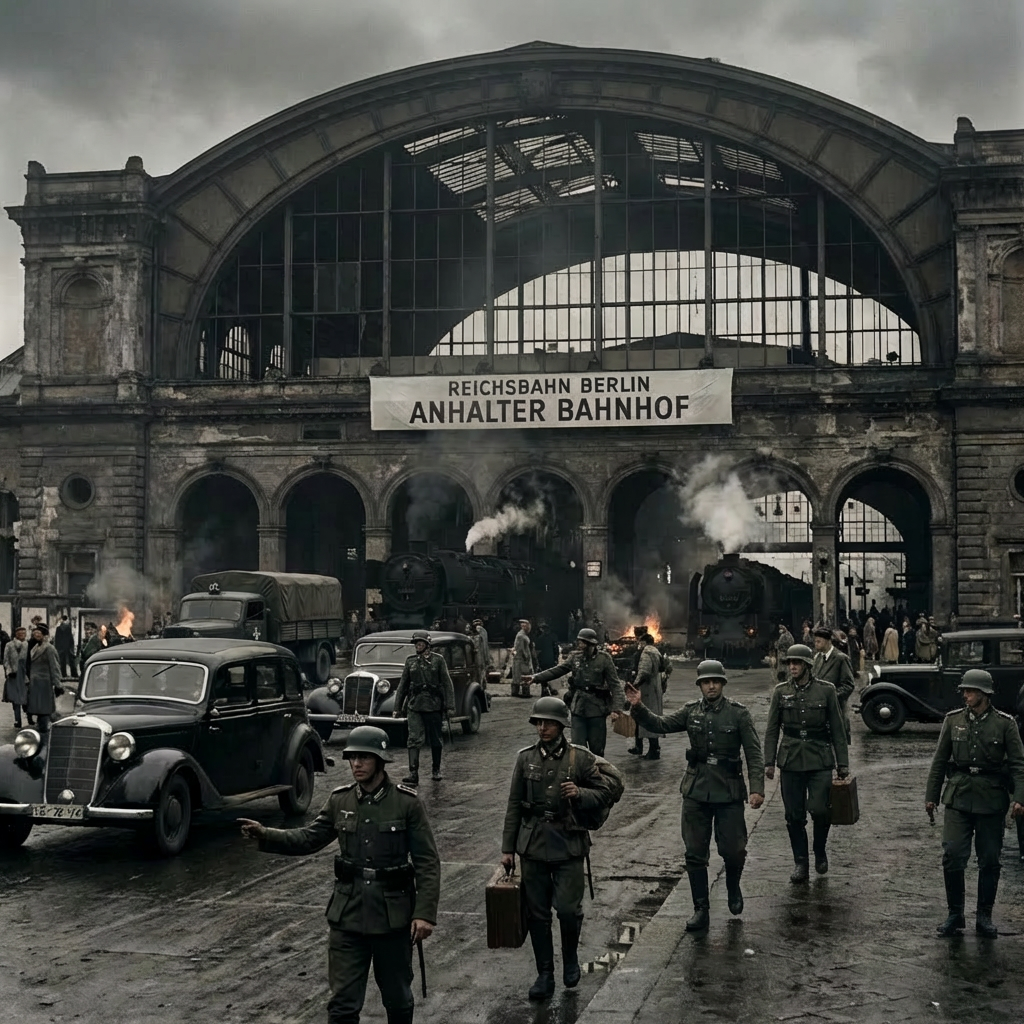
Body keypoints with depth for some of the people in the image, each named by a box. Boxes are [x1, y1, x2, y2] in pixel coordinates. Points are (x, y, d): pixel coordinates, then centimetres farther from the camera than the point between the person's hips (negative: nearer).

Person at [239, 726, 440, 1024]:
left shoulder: (407, 803, -10)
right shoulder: (340, 800, 0)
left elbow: (428, 863, -9)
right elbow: (309, 838, 7)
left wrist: (425, 913, -16)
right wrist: (265, 835, -8)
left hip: (393, 917, -2)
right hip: (348, 916, 2)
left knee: (397, 998, 15)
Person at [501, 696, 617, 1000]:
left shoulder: (581, 757, -2)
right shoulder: (525, 758, 4)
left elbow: (602, 791, 6)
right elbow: (514, 805, 7)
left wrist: (579, 794, -16)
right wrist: (507, 848, 5)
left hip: (568, 843, -2)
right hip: (533, 843, 2)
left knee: (568, 908, -8)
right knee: (537, 912, 5)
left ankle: (571, 958, 21)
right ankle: (544, 975, 17)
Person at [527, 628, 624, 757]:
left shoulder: (604, 658, -7)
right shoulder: (575, 657, 4)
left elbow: (614, 684, -9)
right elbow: (557, 670, 4)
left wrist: (617, 707, -18)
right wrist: (536, 678, -6)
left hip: (597, 708, -2)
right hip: (578, 708, 2)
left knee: (597, 749, 6)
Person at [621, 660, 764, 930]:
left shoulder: (738, 713, -4)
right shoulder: (691, 711, 4)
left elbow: (754, 753, -6)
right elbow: (660, 724, -1)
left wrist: (757, 788, -15)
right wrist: (638, 707, -19)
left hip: (729, 791, -2)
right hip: (696, 791, 3)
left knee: (733, 850, 0)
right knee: (695, 854, 5)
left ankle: (733, 888, 32)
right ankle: (701, 910, 16)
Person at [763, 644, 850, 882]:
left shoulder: (826, 691, 0)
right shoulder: (781, 692, 4)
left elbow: (837, 729, 4)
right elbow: (772, 729, 8)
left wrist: (842, 763, 2)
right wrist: (769, 762, 1)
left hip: (820, 760, -2)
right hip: (791, 761, 2)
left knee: (819, 809, -11)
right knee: (794, 815, 3)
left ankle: (820, 851, 16)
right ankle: (800, 863, 16)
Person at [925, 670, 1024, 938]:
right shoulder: (953, 720, 5)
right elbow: (939, 761, 10)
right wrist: (931, 795, 9)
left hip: (991, 799, -1)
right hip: (958, 798, 1)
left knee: (990, 861, 6)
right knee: (952, 856, -7)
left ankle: (984, 916, 19)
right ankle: (955, 914, 8)